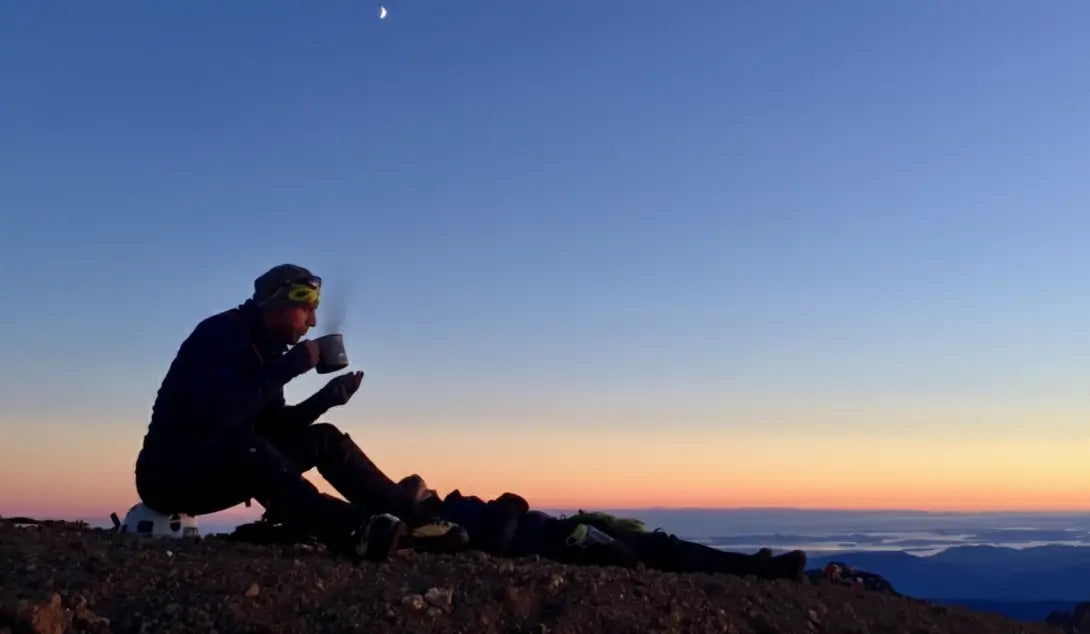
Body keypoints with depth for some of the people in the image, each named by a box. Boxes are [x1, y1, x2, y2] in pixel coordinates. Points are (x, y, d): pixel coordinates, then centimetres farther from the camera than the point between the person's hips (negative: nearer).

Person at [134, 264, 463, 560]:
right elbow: (218, 417, -33)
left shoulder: (264, 349, 7)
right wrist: (290, 366, -27)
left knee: (324, 438, 2)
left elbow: (273, 425, 9)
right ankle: (355, 530, -47)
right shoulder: (221, 334, -18)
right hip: (172, 473, -9)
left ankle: (411, 514, -7)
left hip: (221, 467, 9)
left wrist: (326, 398, -8)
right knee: (243, 444, -38)